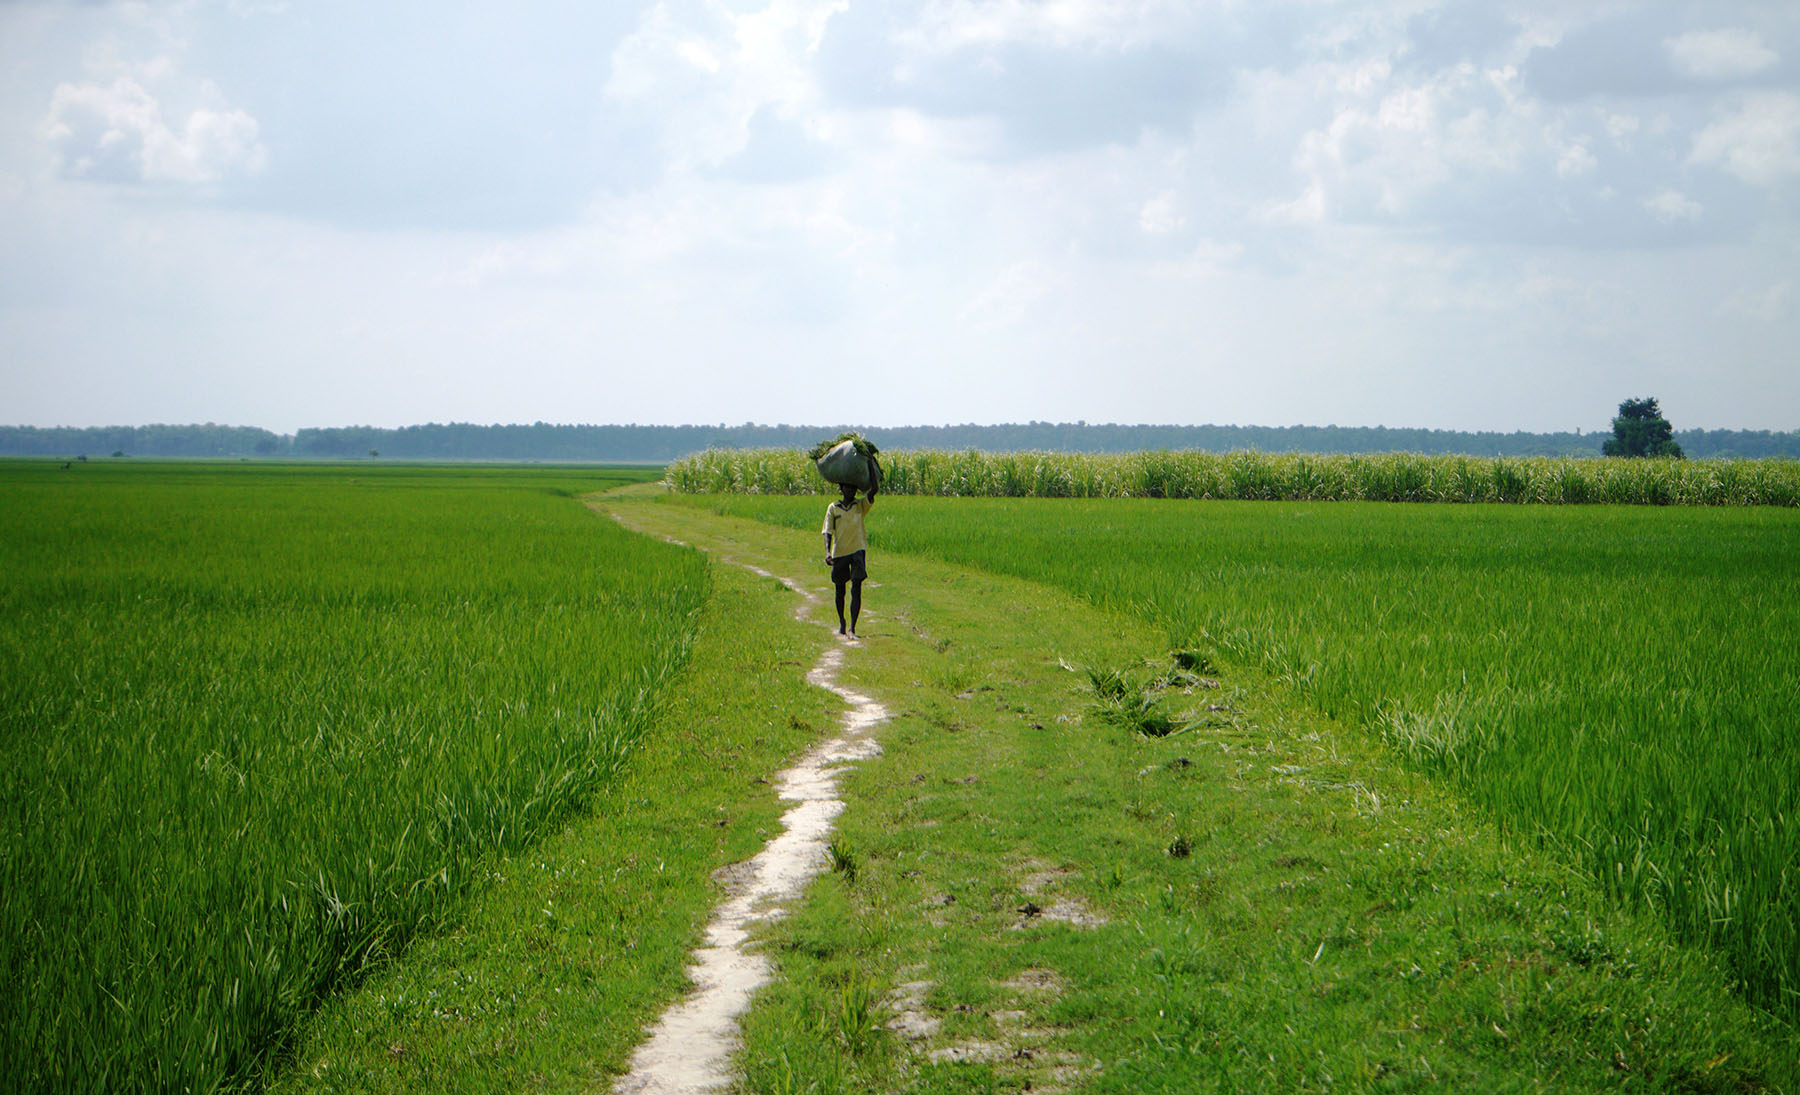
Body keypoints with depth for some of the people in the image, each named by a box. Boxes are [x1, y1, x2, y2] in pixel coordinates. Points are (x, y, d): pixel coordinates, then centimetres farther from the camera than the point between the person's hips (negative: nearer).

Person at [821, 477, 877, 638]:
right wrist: (827, 552, -11)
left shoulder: (861, 506, 6)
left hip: (858, 550, -1)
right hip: (839, 552, 1)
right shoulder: (833, 508, 6)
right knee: (840, 590, 12)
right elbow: (828, 532, 3)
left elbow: (874, 489, -9)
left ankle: (852, 628, -12)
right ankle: (841, 623, 32)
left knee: (856, 590, -11)